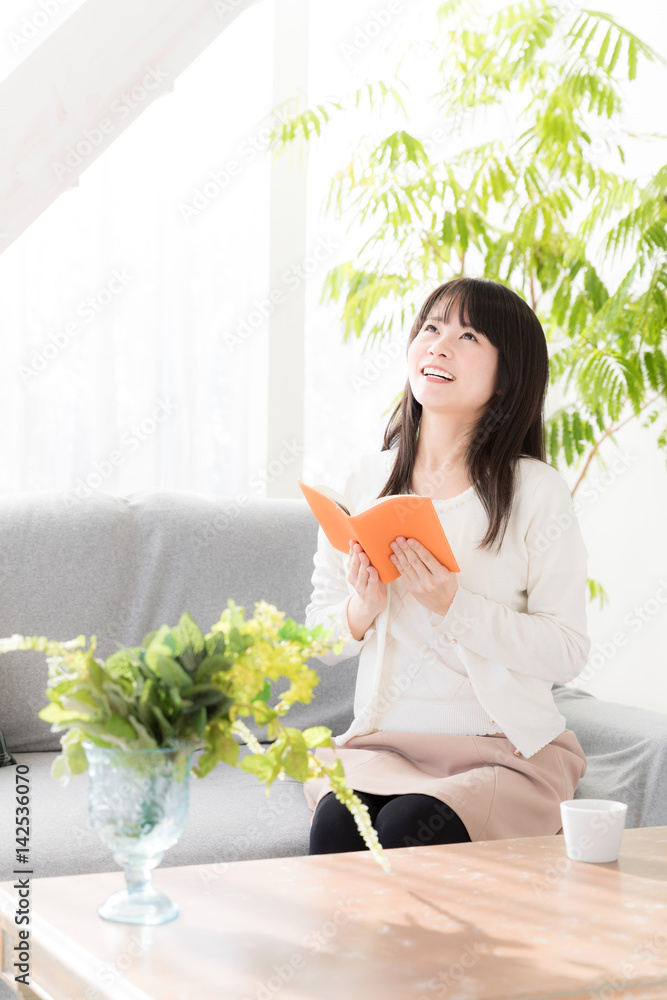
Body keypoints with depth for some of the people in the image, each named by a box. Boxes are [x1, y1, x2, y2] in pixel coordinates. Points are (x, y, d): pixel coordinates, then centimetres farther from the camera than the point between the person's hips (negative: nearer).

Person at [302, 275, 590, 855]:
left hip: (509, 751, -2)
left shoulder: (536, 491, -3)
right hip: (382, 741, 3)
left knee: (409, 829, -31)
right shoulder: (364, 479, 7)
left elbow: (568, 653, -7)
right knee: (336, 822, -30)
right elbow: (321, 640, 11)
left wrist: (454, 604, -19)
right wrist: (361, 611, -12)